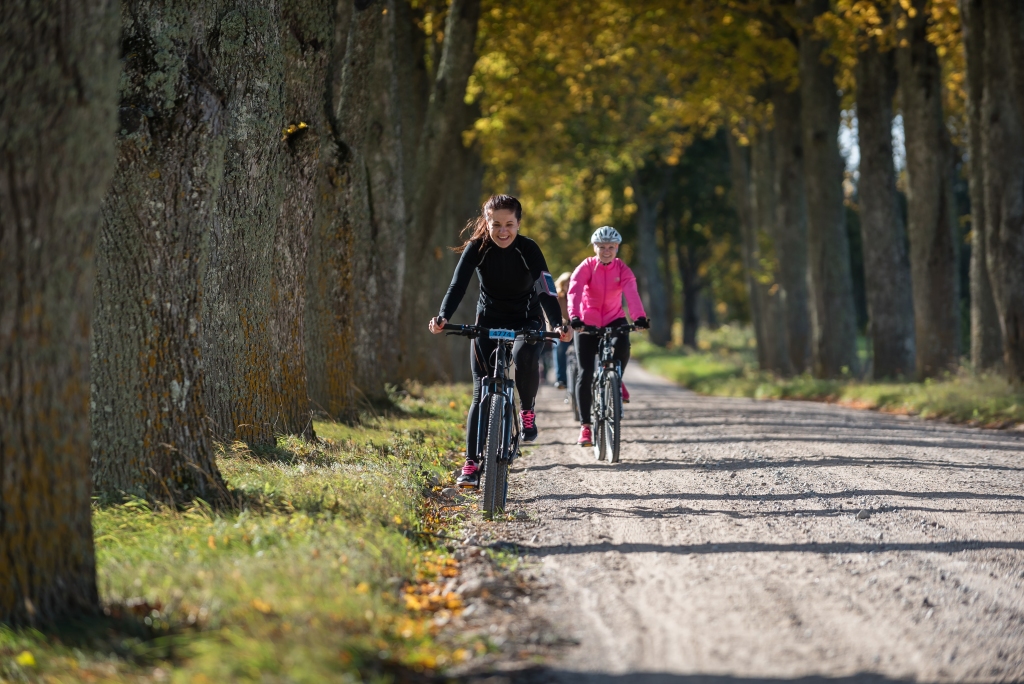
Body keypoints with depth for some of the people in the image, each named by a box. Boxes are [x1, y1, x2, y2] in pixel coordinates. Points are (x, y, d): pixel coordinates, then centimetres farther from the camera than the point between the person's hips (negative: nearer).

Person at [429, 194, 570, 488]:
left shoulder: (529, 249, -18)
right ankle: (472, 463, -6)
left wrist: (558, 325, -43)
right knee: (482, 392, -8)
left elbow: (545, 290, -26)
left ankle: (528, 411, -8)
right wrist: (442, 317, -42)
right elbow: (458, 285, -24)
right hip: (488, 322, 1)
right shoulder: (476, 248, -14)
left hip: (526, 322, -1)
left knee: (524, 356, -35)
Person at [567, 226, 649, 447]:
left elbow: (632, 293, -26)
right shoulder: (586, 267, -13)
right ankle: (585, 427, -2)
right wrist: (574, 316, -47)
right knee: (586, 373, -8)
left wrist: (640, 316, -44)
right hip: (587, 322, -1)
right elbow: (574, 291, -29)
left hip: (614, 320, 1)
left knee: (622, 346, -32)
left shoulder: (622, 269, -9)